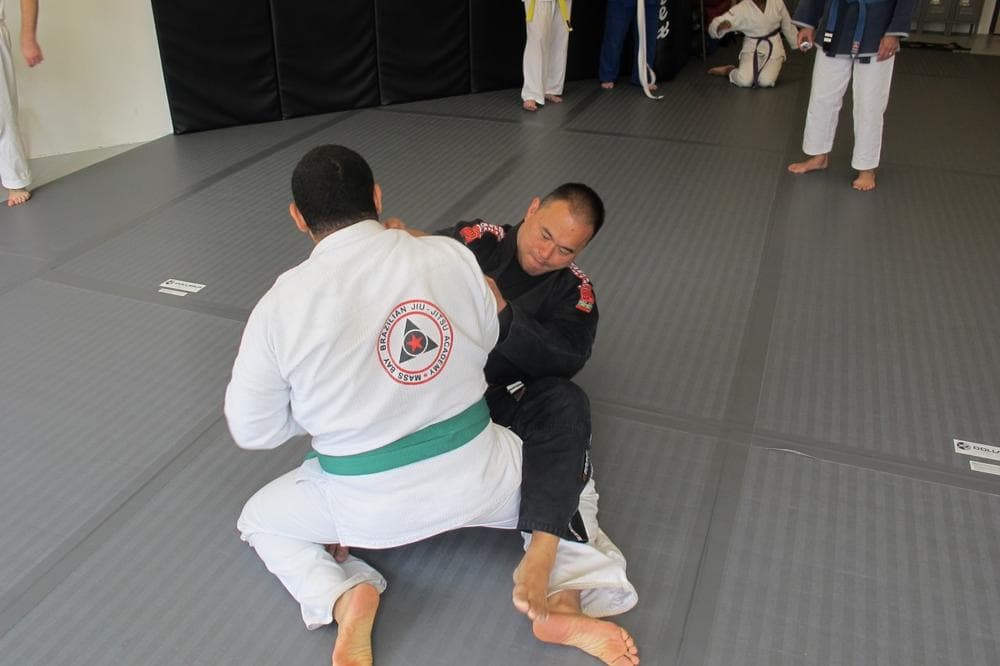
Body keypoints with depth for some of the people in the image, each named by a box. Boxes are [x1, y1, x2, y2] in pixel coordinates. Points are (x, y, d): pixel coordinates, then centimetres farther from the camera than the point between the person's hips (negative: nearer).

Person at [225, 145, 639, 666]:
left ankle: (345, 599, -1)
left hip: (369, 501, -1)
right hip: (475, 476, 1)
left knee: (259, 519, 26)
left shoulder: (280, 307, -15)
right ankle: (565, 599, 3)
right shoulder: (451, 256, -11)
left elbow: (251, 430, -5)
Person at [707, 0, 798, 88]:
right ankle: (729, 71, 9)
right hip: (752, 48, -1)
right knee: (744, 81, -25)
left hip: (773, 47, 2)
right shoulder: (741, 9, -15)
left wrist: (798, 44, 16)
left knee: (766, 82, -22)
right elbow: (713, 27, -23)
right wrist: (720, 26, -46)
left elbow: (787, 25, 10)